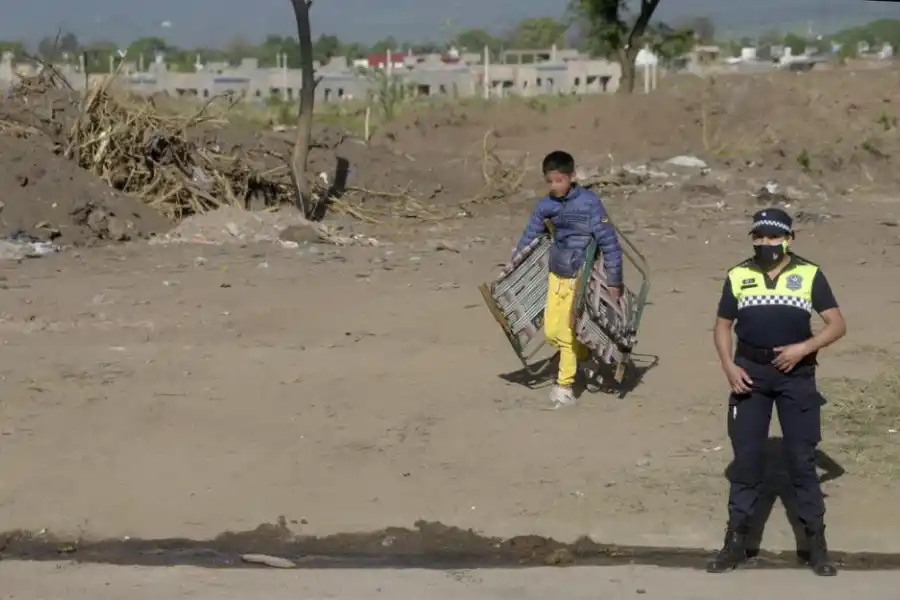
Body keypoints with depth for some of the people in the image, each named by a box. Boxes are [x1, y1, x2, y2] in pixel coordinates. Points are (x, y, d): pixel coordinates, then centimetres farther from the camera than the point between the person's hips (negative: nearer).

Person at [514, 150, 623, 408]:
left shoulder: (589, 203, -17)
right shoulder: (545, 206, -1)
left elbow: (609, 242, -15)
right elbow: (528, 239, 11)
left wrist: (614, 282, -14)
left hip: (581, 276, -6)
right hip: (557, 274, 6)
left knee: (568, 331, -5)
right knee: (551, 330, 7)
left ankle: (565, 386, 6)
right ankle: (584, 357, 33)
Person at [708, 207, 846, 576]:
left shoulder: (809, 275, -1)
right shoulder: (738, 276, 5)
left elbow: (837, 325, -2)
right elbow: (722, 325, 12)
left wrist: (804, 347, -17)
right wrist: (728, 366, -4)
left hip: (795, 374, -2)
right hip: (750, 373, 2)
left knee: (802, 457, 1)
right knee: (746, 456, 4)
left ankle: (816, 542, 9)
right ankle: (736, 539, 11)